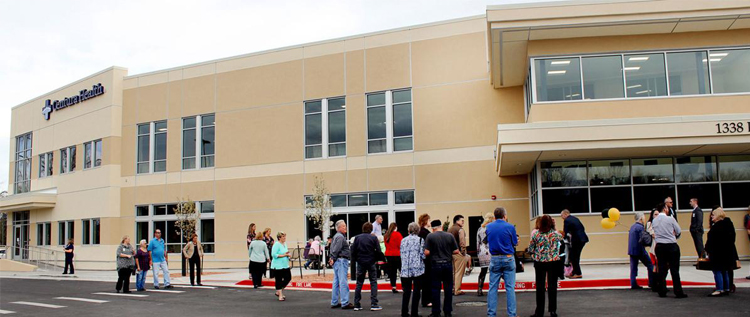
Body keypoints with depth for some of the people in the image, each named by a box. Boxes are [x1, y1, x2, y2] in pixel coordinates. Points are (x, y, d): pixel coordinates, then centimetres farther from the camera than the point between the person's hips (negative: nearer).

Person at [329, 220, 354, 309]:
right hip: (341, 260, -11)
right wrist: (333, 259, -9)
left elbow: (332, 248, 21)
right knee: (343, 282, -10)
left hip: (337, 261, 11)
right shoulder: (340, 237, -13)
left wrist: (332, 258, 12)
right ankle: (345, 303, -10)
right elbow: (336, 249, -18)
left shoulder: (336, 236, 19)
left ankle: (334, 302, 16)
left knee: (336, 282, 12)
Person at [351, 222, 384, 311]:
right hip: (371, 262, -2)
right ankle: (374, 304, -3)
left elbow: (353, 250, -1)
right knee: (373, 282, 4)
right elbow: (378, 251, -9)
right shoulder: (374, 238, -7)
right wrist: (378, 258, 9)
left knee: (359, 283, 10)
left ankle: (356, 305, 9)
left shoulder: (357, 238, -1)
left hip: (360, 263, 2)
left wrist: (354, 259, 12)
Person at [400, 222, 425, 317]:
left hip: (405, 269, 4)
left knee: (406, 291, 10)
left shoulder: (403, 240, 8)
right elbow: (423, 255, -5)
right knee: (416, 291, 3)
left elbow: (401, 255, 12)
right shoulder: (420, 240, -3)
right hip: (417, 269, -4)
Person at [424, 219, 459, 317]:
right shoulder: (450, 236, 0)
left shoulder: (430, 236, -7)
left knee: (435, 289, 5)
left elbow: (426, 252, -11)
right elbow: (456, 251, 1)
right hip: (448, 264, 2)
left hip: (435, 265, -2)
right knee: (448, 288, 9)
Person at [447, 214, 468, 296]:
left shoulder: (449, 229, 13)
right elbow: (462, 241, -18)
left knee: (452, 272, 14)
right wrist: (463, 251, -11)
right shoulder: (460, 229, -10)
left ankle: (452, 289, 19)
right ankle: (457, 290, -3)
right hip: (458, 253, -8)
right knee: (459, 272, -3)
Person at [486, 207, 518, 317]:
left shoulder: (488, 227, 2)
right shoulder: (510, 227, -7)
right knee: (510, 287, 2)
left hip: (494, 259, 2)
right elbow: (515, 243, 1)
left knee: (493, 287, 6)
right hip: (508, 258, -2)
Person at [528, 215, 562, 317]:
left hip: (540, 262, -1)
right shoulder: (556, 234, -6)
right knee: (552, 286, 7)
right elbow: (562, 239, 18)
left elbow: (530, 249, -3)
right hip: (554, 262, 1)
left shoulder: (536, 233, -9)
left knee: (540, 287, 6)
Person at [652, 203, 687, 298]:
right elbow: (678, 231, 0)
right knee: (674, 269, -1)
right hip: (671, 246, -4)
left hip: (659, 246, 4)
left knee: (661, 269, 8)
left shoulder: (654, 221, 5)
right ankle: (678, 292, 0)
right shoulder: (670, 219, -9)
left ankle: (662, 291, 10)